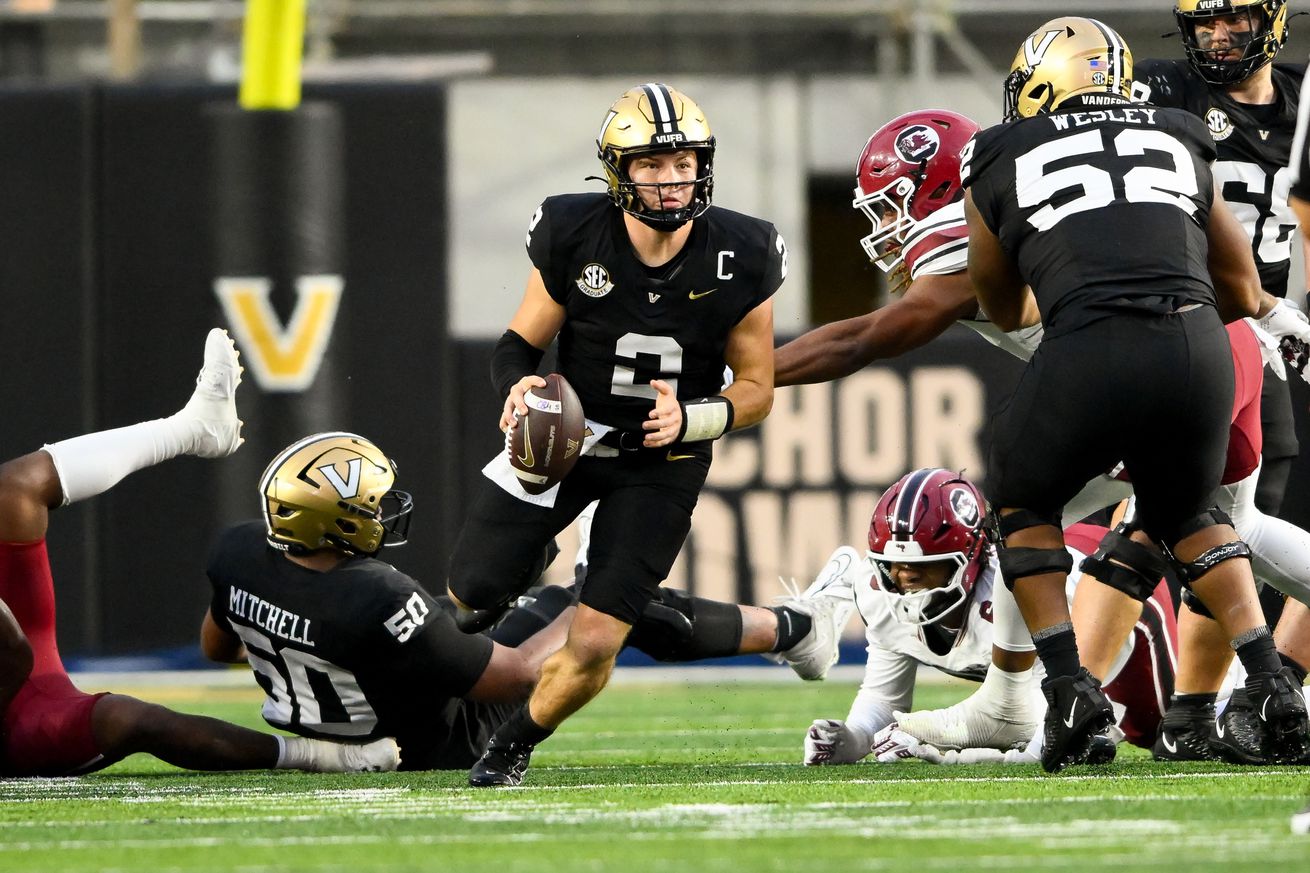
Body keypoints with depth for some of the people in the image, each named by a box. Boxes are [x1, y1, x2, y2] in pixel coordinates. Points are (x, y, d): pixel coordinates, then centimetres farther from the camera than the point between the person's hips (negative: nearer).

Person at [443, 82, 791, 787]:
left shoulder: (739, 259, -13)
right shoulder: (573, 238, -14)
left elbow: (758, 388, -4)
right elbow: (521, 341, -1)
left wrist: (692, 419, -24)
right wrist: (519, 385, -24)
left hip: (664, 460, -1)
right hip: (564, 433, 1)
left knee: (593, 648, -10)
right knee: (471, 595, 1)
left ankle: (513, 747, 19)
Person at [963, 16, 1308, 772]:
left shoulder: (1003, 159, 20)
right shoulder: (1180, 146, 26)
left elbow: (1003, 310, 36)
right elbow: (1245, 293, 35)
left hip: (1090, 353, -3)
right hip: (1197, 344, 3)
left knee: (1024, 505, 26)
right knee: (1187, 514, 29)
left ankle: (1069, 685, 10)